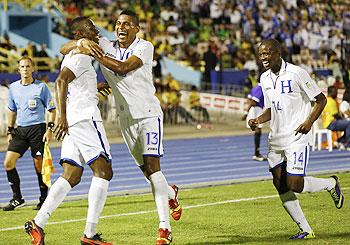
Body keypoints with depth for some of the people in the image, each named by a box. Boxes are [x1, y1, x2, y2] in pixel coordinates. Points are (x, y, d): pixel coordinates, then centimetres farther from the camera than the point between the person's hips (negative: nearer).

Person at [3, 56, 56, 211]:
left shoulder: (41, 87, -3)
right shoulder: (13, 88, 9)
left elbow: (52, 109, 1)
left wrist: (50, 129, -9)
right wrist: (10, 131, 17)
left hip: (37, 128, -4)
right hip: (20, 130, 4)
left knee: (39, 165, -2)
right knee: (8, 162, -8)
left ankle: (44, 199, 11)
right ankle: (17, 198, 1)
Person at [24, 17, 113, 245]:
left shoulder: (72, 55, 24)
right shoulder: (82, 55, -7)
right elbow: (61, 81, -20)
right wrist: (62, 117, -25)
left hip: (72, 121, 10)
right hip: (85, 117, -10)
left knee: (71, 176, 6)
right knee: (103, 171, -10)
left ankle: (38, 223, -5)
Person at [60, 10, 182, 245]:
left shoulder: (144, 47, -9)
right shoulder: (105, 45, 1)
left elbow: (123, 67, -26)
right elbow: (65, 49, -5)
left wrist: (95, 54, -27)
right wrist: (82, 42, -25)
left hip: (148, 113, -5)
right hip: (126, 118, 5)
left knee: (152, 166, -15)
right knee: (146, 170, 11)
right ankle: (171, 193, 45)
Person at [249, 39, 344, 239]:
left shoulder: (297, 73, -12)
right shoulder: (264, 79, 10)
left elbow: (321, 99, -6)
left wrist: (309, 122, -17)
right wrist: (258, 121, 1)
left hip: (297, 138, -7)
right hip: (276, 139, 7)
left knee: (295, 184, -14)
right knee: (280, 185, 2)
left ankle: (331, 184, 16)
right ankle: (306, 230, 11)